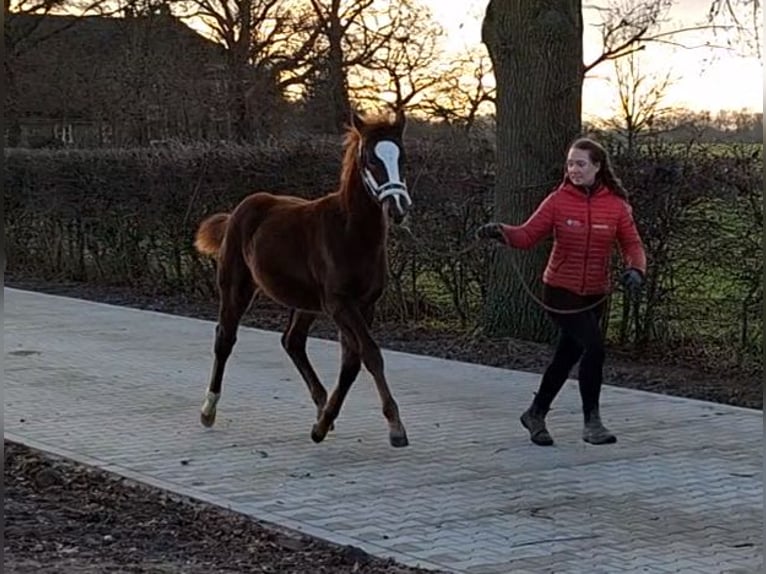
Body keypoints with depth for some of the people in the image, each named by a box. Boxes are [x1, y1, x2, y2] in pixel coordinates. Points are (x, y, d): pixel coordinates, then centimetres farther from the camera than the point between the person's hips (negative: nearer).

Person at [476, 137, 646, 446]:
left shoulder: (616, 205, -3)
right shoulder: (558, 201, -7)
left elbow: (632, 244, -2)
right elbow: (528, 235, -9)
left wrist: (635, 270, -22)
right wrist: (501, 232, -28)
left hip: (595, 295, 4)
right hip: (561, 292, -3)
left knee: (566, 356, 15)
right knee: (593, 346, -19)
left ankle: (536, 414, 36)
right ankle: (591, 421, -6)